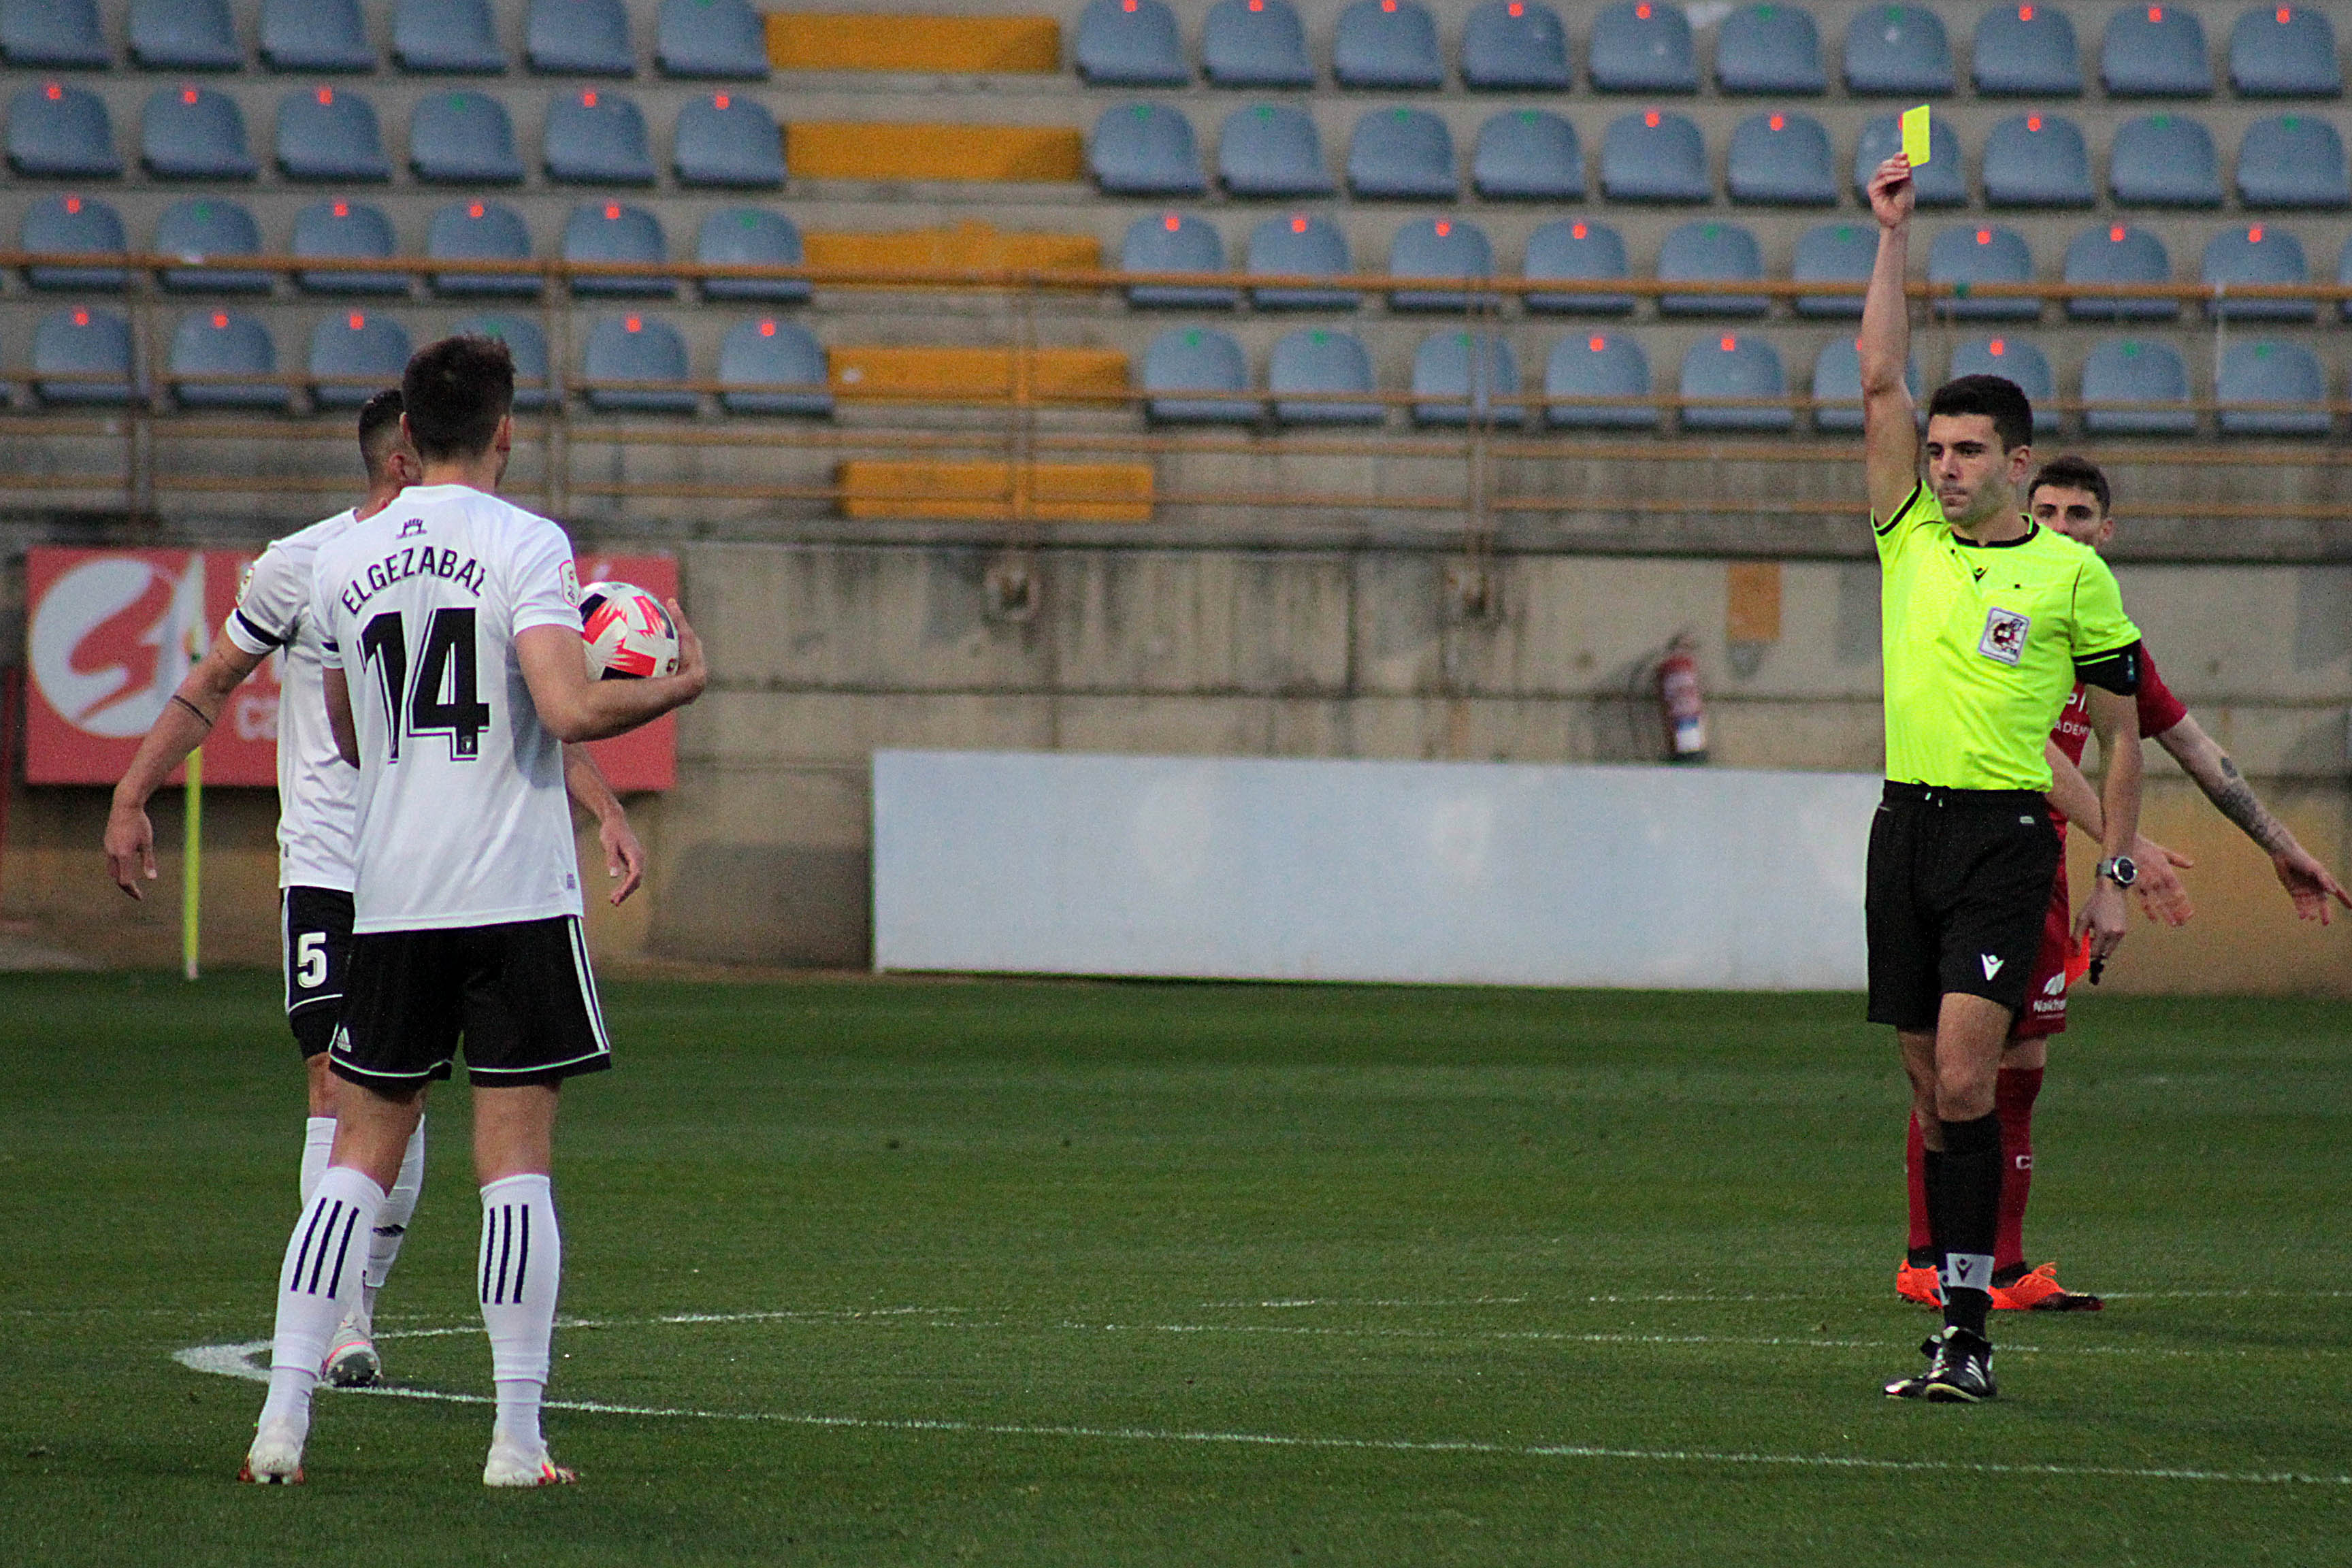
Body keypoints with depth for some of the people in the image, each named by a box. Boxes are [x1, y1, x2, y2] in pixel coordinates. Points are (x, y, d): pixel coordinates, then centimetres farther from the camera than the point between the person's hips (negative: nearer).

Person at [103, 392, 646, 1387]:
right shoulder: (302, 567, -3)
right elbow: (210, 687, 7)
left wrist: (606, 813, 1)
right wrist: (131, 799, 3)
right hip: (325, 867, -3)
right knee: (338, 1081, -11)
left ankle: (362, 1300, 15)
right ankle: (333, 1317, -8)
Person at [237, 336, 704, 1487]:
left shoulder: (342, 564, 9)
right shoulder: (525, 545, -7)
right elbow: (570, 711, -18)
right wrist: (676, 687, -2)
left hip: (389, 901, 4)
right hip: (515, 894, -4)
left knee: (360, 1158, 10)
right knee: (515, 1161, -1)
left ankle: (284, 1418, 0)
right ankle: (517, 1439, -3)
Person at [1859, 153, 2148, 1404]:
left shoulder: (2074, 574, 1)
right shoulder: (1909, 538, 9)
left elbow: (2123, 727, 7)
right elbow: (1881, 383, 2)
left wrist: (2114, 875, 3)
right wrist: (1892, 237, -1)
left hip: (2007, 833, -4)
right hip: (1907, 827, 4)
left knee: (1965, 1078, -16)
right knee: (1932, 1090, 6)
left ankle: (1966, 1329, -17)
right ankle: (1955, 1318, 13)